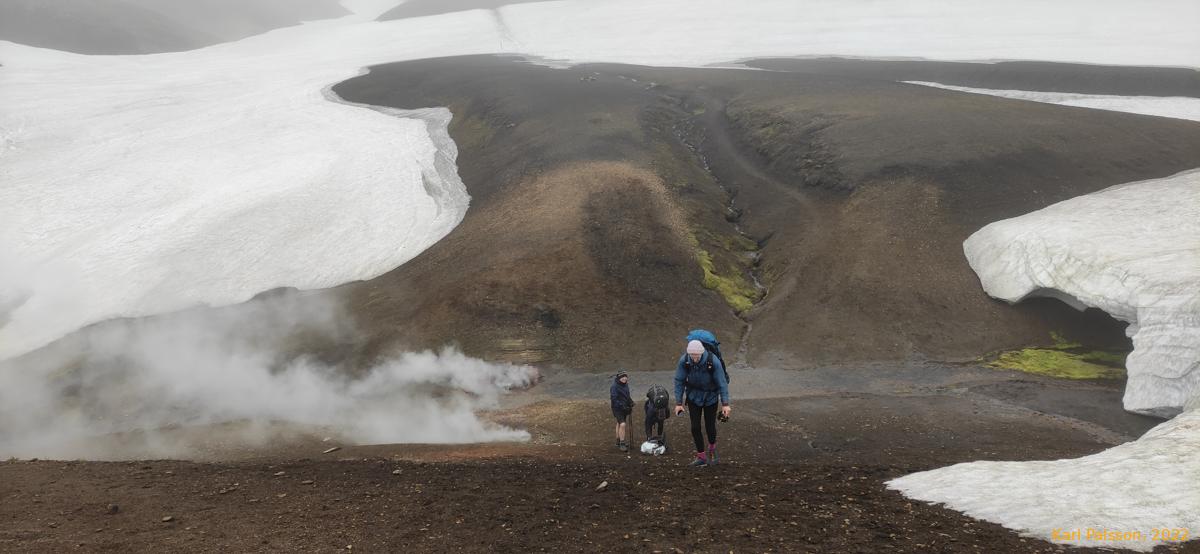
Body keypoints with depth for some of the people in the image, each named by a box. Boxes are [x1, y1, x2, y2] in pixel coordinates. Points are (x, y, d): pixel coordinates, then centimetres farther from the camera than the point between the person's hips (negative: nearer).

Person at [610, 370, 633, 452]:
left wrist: (630, 403, 7)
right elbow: (614, 399, -23)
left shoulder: (625, 385, 5)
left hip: (624, 408, 8)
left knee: (619, 424, 21)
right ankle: (622, 444, -14)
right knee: (622, 424, -18)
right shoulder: (614, 387, -20)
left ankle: (618, 441, 34)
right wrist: (622, 406, -27)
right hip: (618, 408, -8)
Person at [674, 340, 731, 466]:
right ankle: (701, 456, 13)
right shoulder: (684, 361, -22)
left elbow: (722, 382, -20)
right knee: (695, 427, -2)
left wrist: (725, 404, -22)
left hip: (710, 397, -1)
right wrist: (678, 403, -12)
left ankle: (712, 449, 35)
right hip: (693, 397, 2)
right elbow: (679, 382, -11)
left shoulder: (713, 361, -27)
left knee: (710, 426, 5)